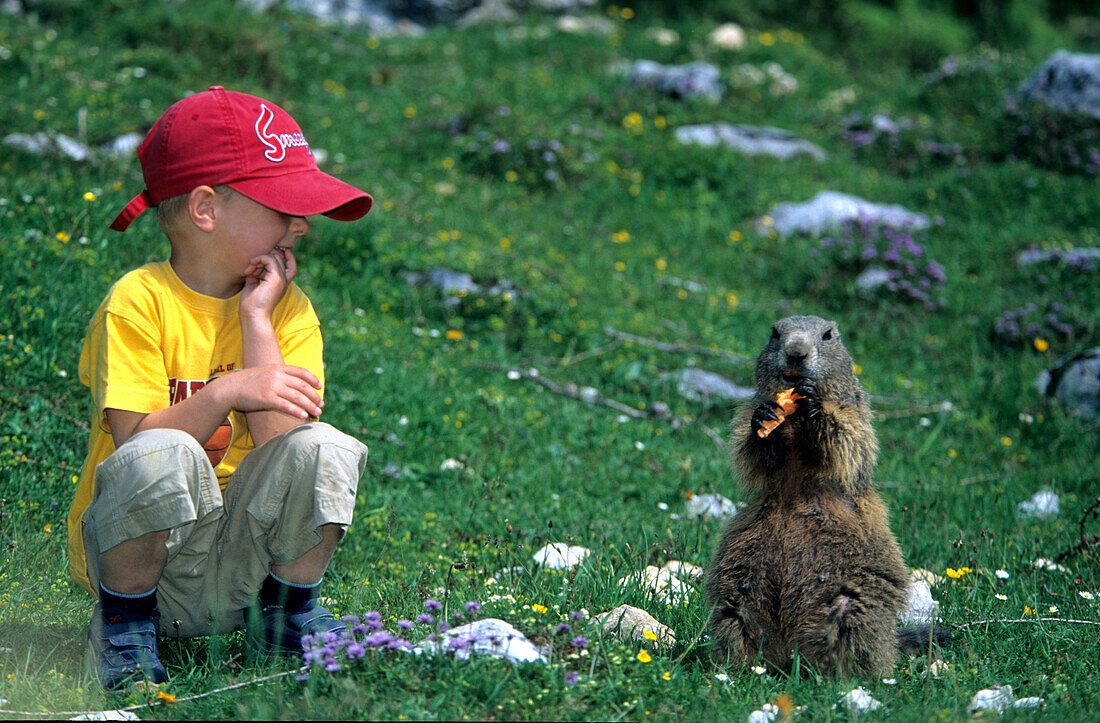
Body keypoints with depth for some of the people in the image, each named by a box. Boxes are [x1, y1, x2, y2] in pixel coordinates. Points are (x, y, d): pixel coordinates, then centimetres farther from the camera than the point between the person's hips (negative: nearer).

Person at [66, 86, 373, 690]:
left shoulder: (286, 309, 1)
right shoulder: (138, 302, -11)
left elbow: (279, 433, -14)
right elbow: (134, 442, -19)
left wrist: (256, 316, -13)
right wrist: (228, 393, -31)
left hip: (241, 563, 3)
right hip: (138, 554, -3)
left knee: (323, 450, -22)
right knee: (165, 458, -34)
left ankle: (286, 610, 4)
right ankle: (124, 620, -7)